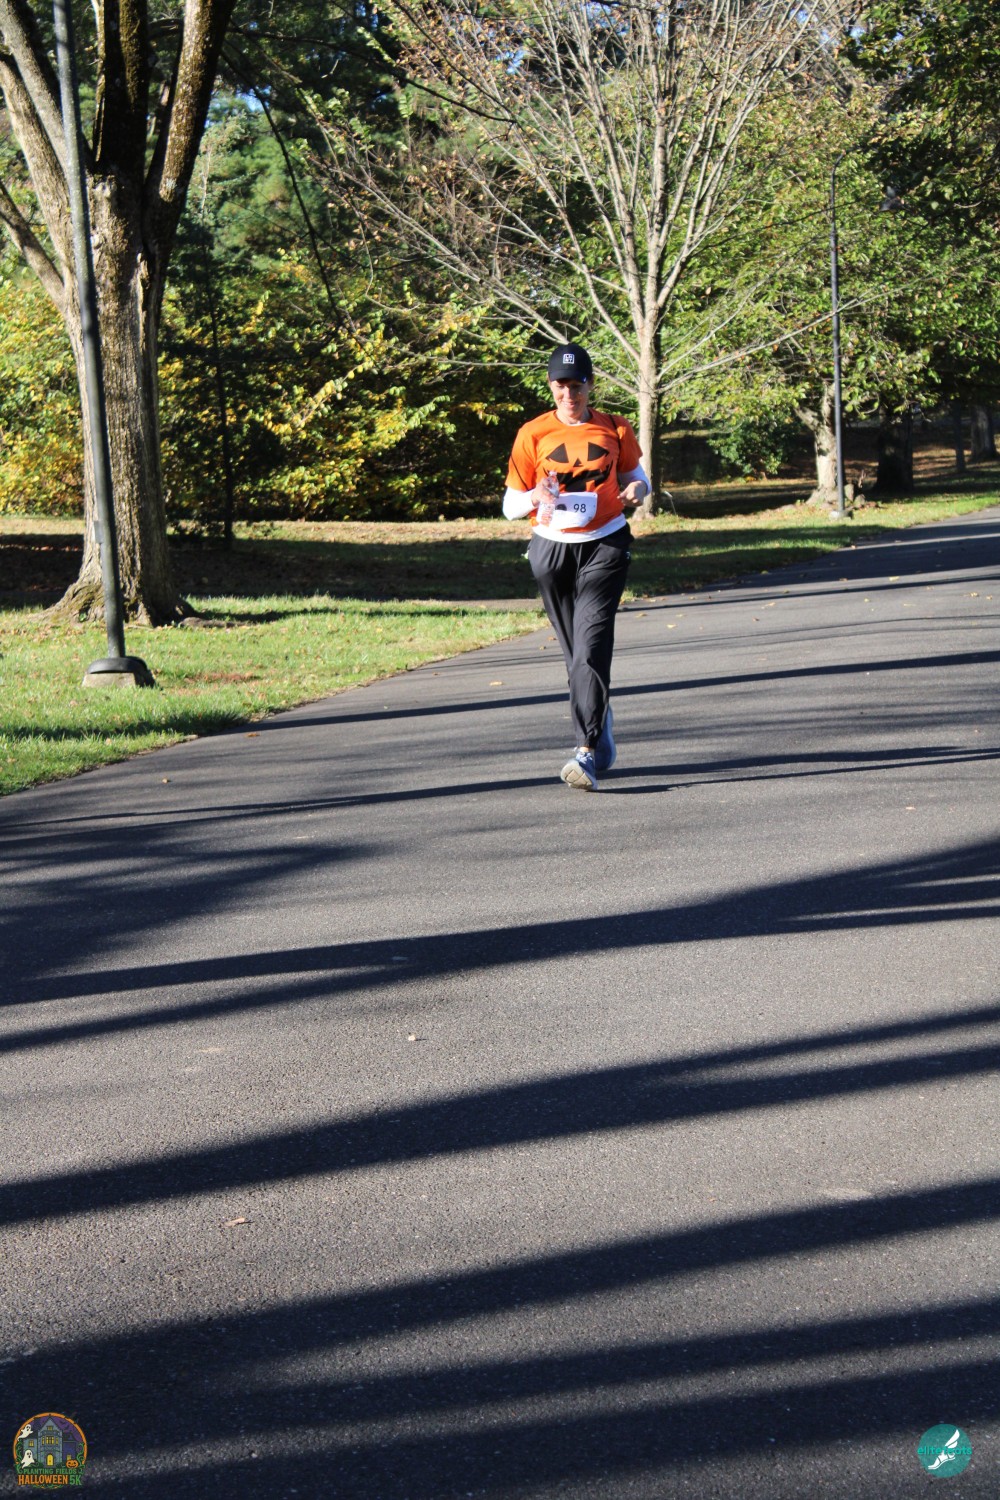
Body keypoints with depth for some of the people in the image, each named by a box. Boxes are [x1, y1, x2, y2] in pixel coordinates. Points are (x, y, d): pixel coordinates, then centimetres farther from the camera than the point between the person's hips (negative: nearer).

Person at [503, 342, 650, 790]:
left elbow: (636, 475, 18)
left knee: (591, 645, -16)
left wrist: (637, 489, -7)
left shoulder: (614, 430, 3)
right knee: (576, 651, 9)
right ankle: (601, 724, 34)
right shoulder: (533, 434, 2)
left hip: (605, 546, -2)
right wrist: (536, 497, -19)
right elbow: (510, 506, 4)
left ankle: (588, 753, -22)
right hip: (551, 548, 2)